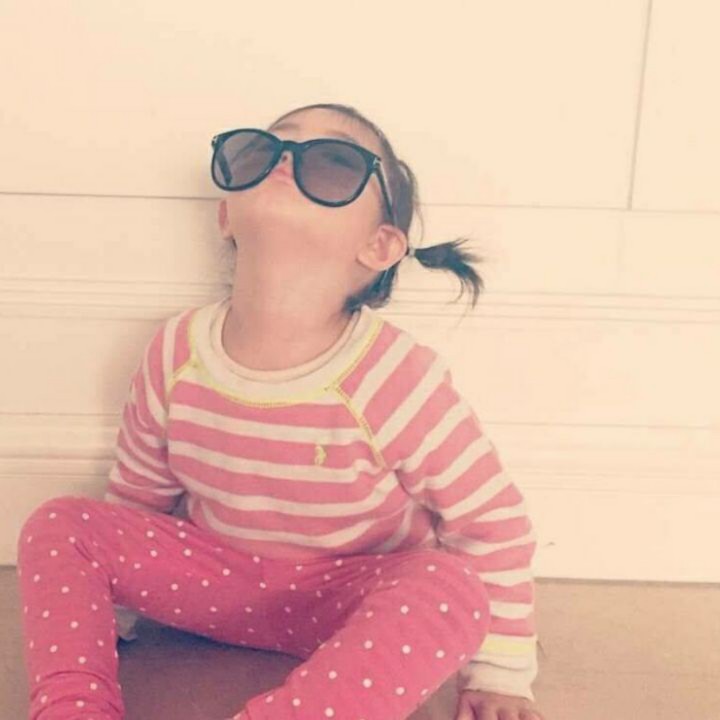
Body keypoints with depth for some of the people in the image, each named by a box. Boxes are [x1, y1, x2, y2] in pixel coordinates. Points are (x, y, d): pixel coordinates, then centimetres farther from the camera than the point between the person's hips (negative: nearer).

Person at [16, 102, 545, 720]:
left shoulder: (395, 380, -24)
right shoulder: (176, 353, -11)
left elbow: (495, 523, -13)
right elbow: (136, 497, 8)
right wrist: (103, 610, 14)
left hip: (349, 599, -3)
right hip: (218, 576, 4)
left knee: (451, 591, -35)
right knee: (57, 525, -14)